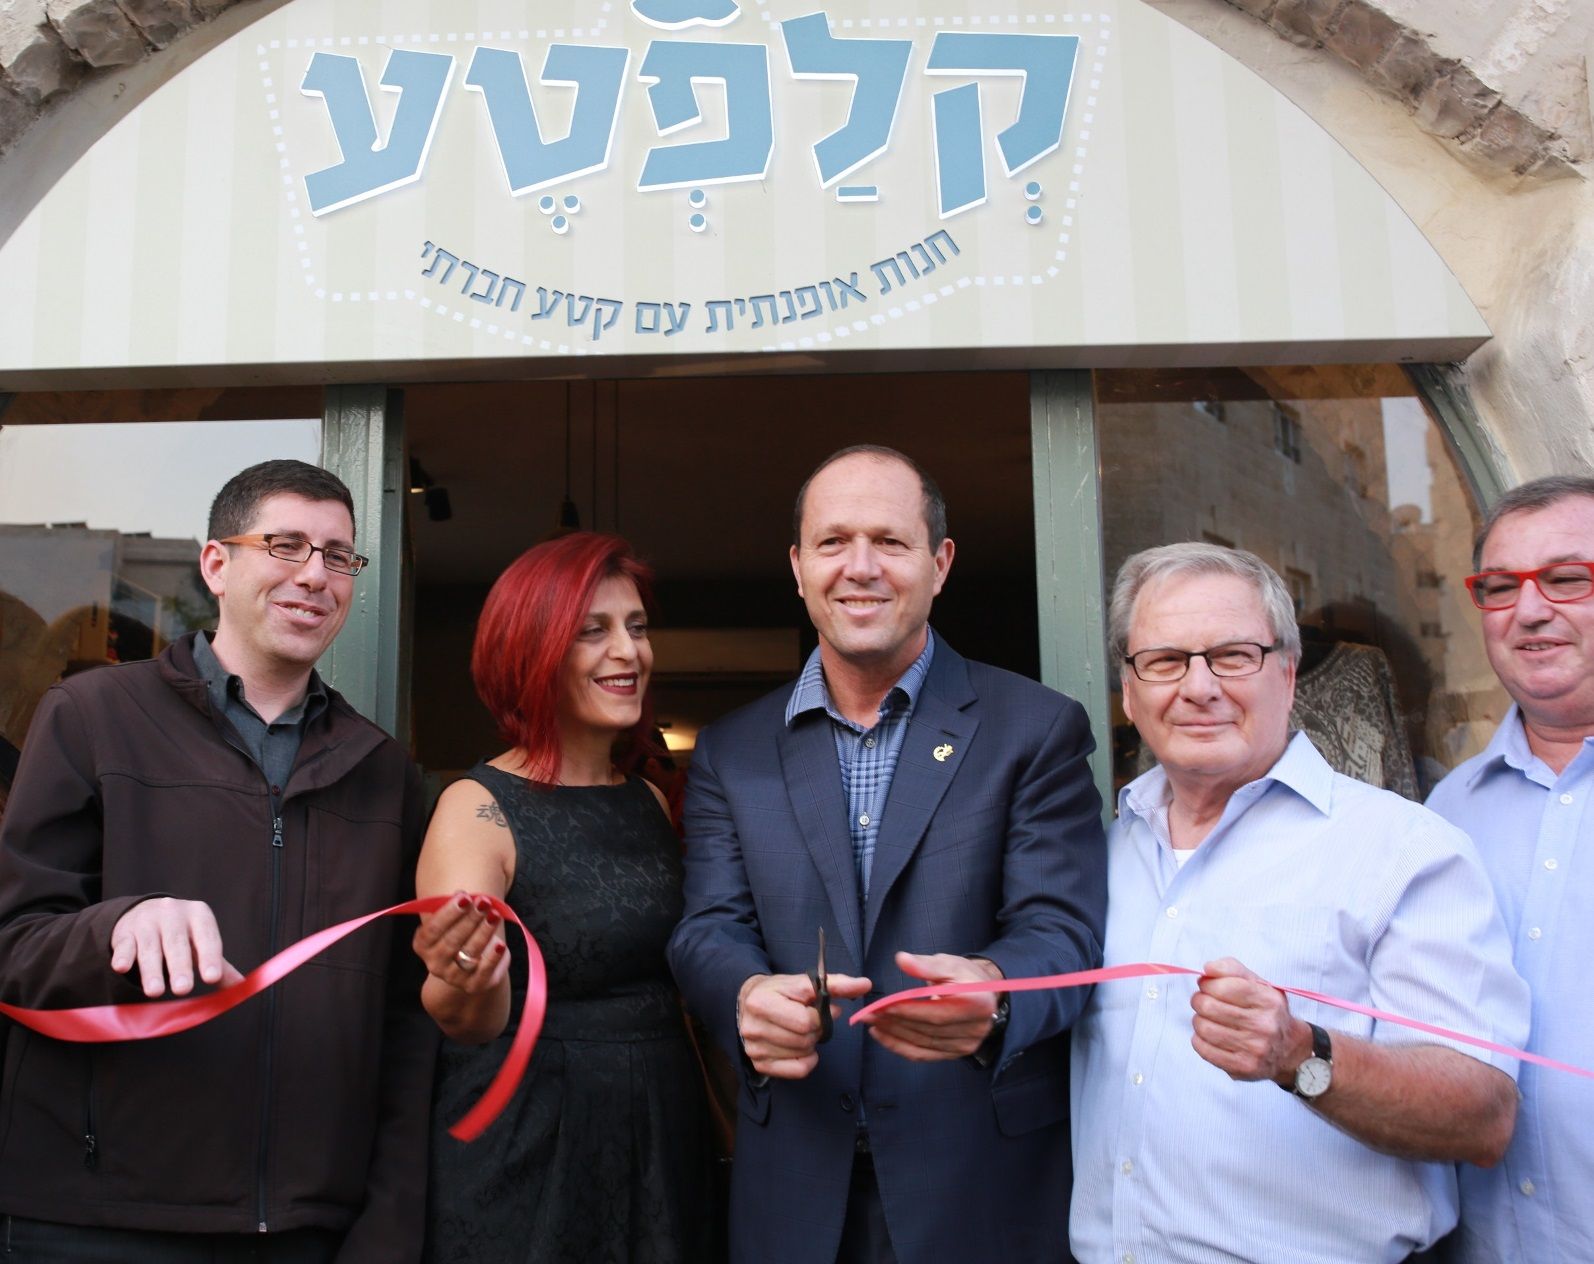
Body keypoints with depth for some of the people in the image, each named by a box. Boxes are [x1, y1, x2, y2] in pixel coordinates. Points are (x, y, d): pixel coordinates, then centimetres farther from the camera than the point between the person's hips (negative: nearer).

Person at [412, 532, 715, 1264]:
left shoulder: (651, 803, 5)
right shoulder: (480, 806, -13)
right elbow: (471, 1024, -18)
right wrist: (463, 985, -38)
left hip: (663, 1143, 6)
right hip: (526, 1155, -6)